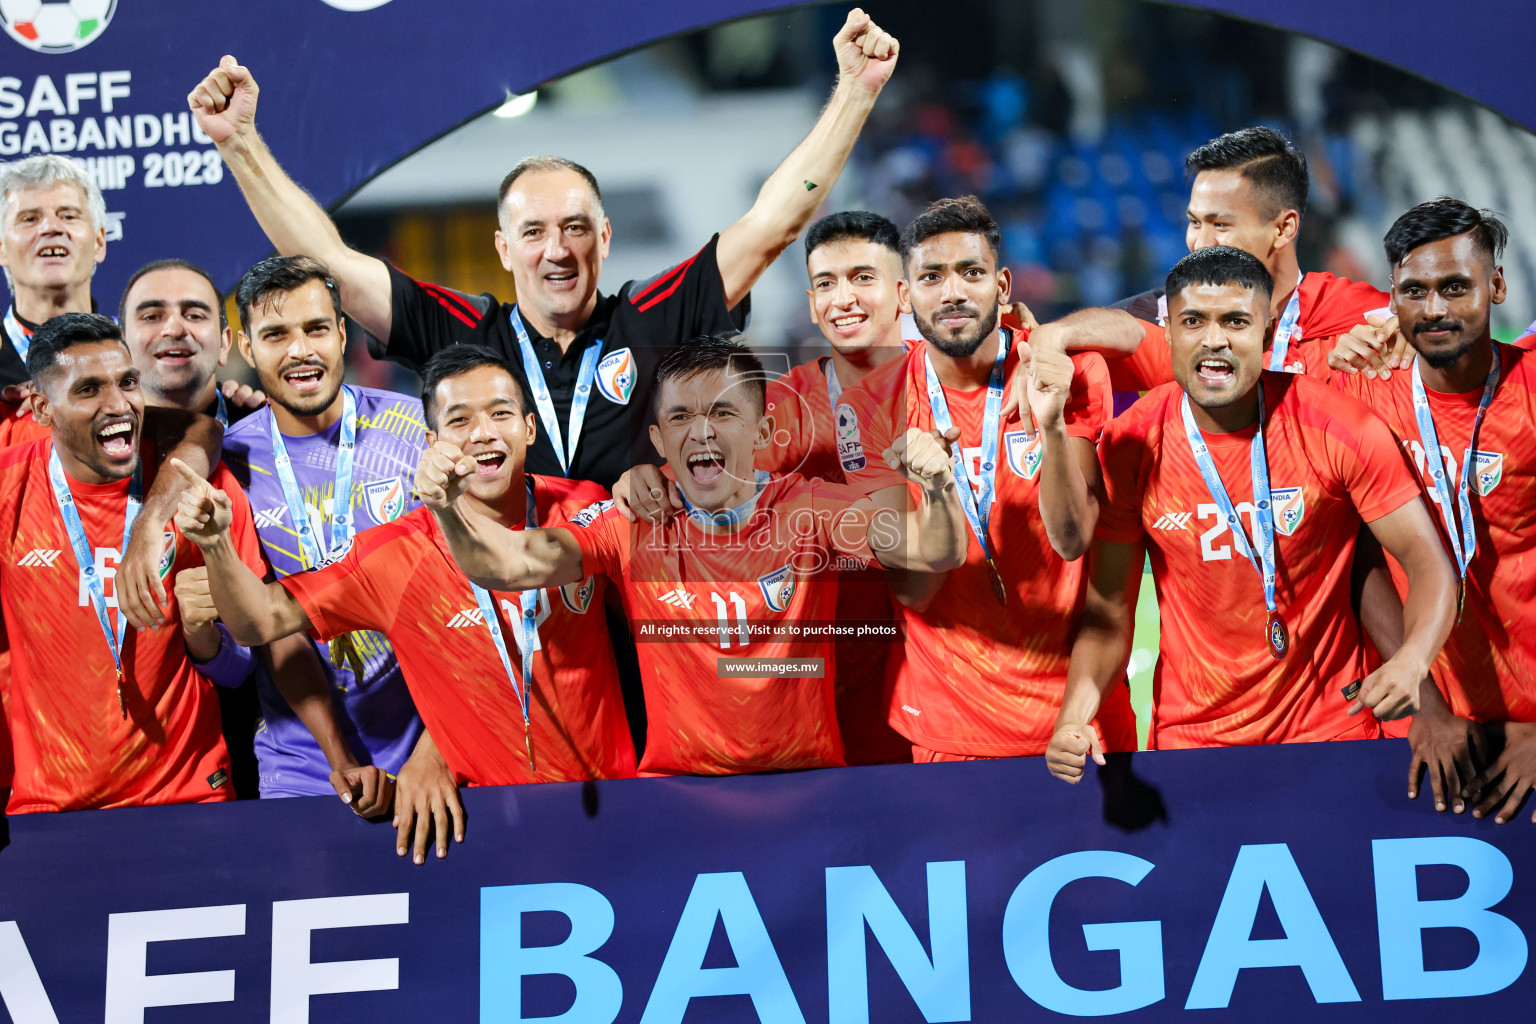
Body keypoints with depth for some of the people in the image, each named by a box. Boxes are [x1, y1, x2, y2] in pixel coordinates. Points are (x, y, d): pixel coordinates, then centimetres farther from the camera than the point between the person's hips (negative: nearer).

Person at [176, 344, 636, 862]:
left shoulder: (584, 510, 2)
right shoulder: (395, 554, -4)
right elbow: (264, 620, -3)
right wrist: (215, 545, -21)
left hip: (606, 796, 2)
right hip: (488, 809, -1)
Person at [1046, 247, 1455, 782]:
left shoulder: (1339, 429, -13)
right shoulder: (1128, 447, -9)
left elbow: (1429, 563, -11)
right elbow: (1109, 609, -4)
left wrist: (1410, 661, -32)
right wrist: (1073, 718, -22)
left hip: (1330, 727, -1)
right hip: (1190, 734, 1)